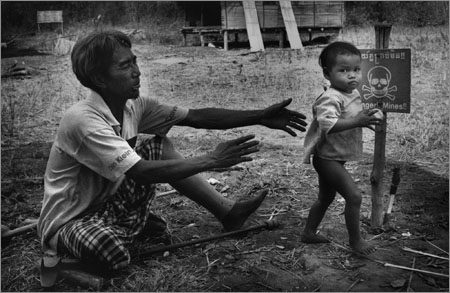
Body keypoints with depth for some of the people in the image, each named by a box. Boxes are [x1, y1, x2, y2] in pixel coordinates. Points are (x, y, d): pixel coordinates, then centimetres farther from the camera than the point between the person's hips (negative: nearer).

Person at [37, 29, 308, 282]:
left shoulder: (134, 106, -8)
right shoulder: (83, 119, -31)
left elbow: (196, 117, -10)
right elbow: (142, 173, -36)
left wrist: (260, 117, -16)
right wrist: (211, 160, -33)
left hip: (106, 202, 7)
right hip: (70, 220, -7)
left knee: (158, 146, -3)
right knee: (113, 252, -39)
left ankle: (227, 211, 0)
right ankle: (59, 248, -4)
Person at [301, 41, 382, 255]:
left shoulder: (353, 93, 5)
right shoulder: (331, 98, -25)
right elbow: (327, 123, -40)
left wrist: (365, 119, 4)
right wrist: (357, 121, -43)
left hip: (333, 159, 10)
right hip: (328, 158, -10)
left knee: (326, 197, 21)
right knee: (354, 196, -9)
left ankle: (309, 232, 36)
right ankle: (355, 240, 8)